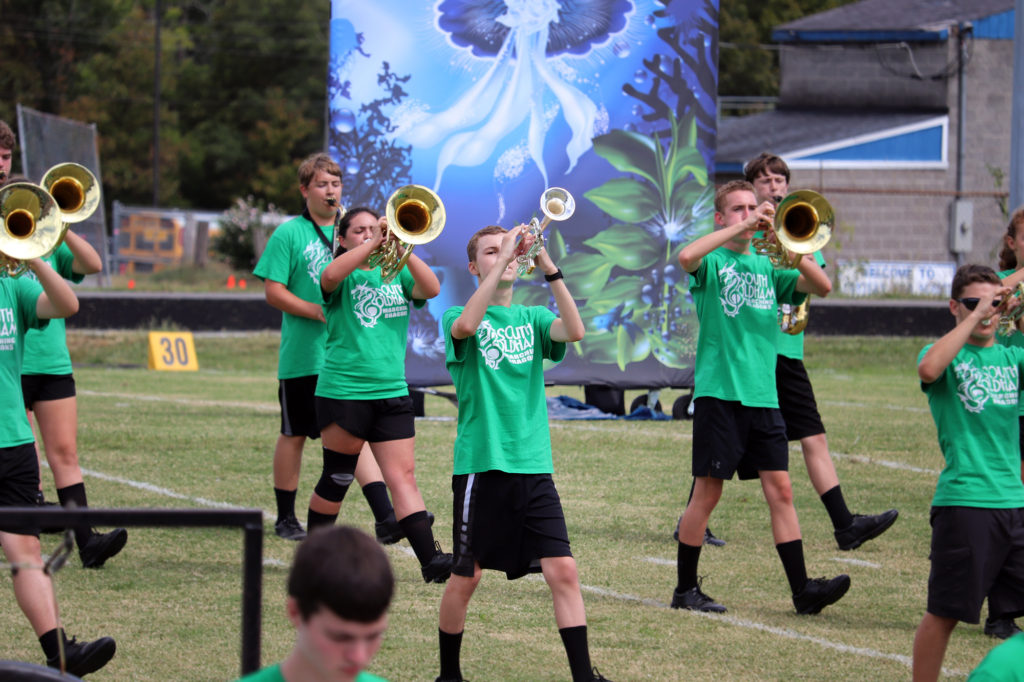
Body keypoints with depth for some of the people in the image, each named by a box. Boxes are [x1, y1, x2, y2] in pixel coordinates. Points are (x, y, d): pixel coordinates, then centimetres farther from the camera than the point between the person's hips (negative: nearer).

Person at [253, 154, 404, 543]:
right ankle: (286, 519, 21)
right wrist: (318, 311, -17)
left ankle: (385, 518, -14)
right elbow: (273, 291, -6)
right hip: (303, 355, -3)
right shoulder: (289, 234, -1)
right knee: (294, 435, 9)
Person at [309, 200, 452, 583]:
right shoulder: (344, 275, 2)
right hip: (342, 390, -3)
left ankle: (430, 559, -15)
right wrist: (374, 244, -24)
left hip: (392, 393, 3)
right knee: (336, 480, 5)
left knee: (403, 477, -4)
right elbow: (329, 277, -23)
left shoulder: (396, 273, 13)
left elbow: (431, 289, -5)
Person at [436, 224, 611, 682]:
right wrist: (502, 261, -25)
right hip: (481, 464, -3)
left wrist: (549, 269, -18)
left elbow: (574, 331, -9)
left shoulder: (532, 318, 12)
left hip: (533, 464, 3)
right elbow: (466, 326, -24)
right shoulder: (458, 318, 2)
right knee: (466, 576, 4)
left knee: (562, 569, -7)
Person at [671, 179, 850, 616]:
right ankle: (685, 589, 10)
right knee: (708, 492, 0)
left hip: (763, 395, 4)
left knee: (779, 489, 0)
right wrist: (741, 228, -20)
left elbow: (822, 287, 3)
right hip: (720, 392, -4)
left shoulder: (766, 265, 15)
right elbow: (686, 257, -23)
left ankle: (802, 589, -3)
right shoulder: (712, 261, 2)